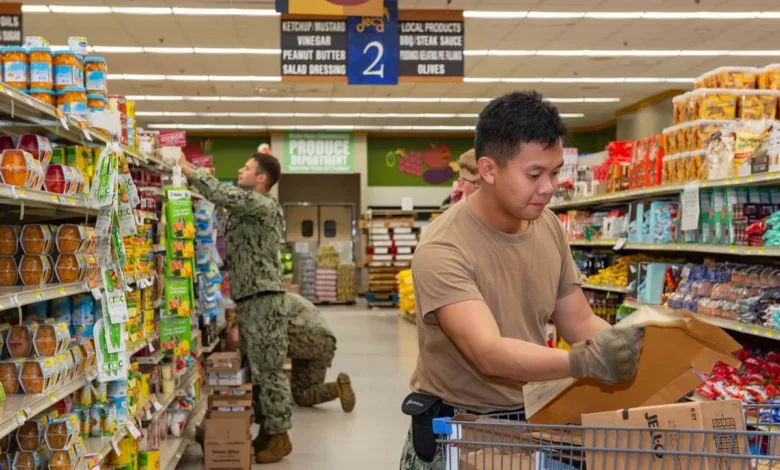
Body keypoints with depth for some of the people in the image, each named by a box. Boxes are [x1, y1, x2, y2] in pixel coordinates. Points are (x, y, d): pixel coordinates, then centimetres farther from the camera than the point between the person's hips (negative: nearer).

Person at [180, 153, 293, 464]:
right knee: (253, 369, 13)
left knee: (268, 369, -5)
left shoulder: (265, 205, -12)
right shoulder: (244, 209, 19)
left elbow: (224, 195, -25)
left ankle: (279, 436, 4)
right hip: (247, 298, 10)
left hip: (264, 298, -10)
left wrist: (189, 170, -15)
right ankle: (265, 430, 22)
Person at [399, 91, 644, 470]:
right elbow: (488, 353, -35)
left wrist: (639, 346, -13)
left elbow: (579, 323, 4)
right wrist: (586, 361, -48)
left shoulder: (549, 228, -3)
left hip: (532, 419, 6)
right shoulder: (442, 251, -25)